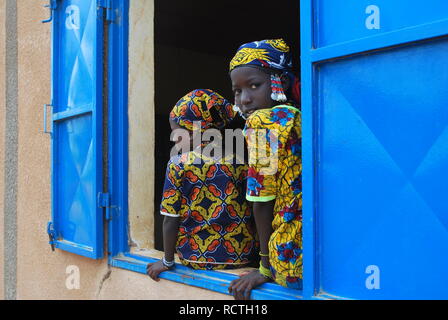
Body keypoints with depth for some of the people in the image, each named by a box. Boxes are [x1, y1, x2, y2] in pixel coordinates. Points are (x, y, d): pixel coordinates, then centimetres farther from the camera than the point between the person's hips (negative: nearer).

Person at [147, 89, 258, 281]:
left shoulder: (178, 164, -8)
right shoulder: (240, 163, 0)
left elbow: (171, 220, -7)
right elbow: (252, 215, 2)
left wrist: (167, 261, 5)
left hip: (197, 259, -2)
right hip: (241, 258, 3)